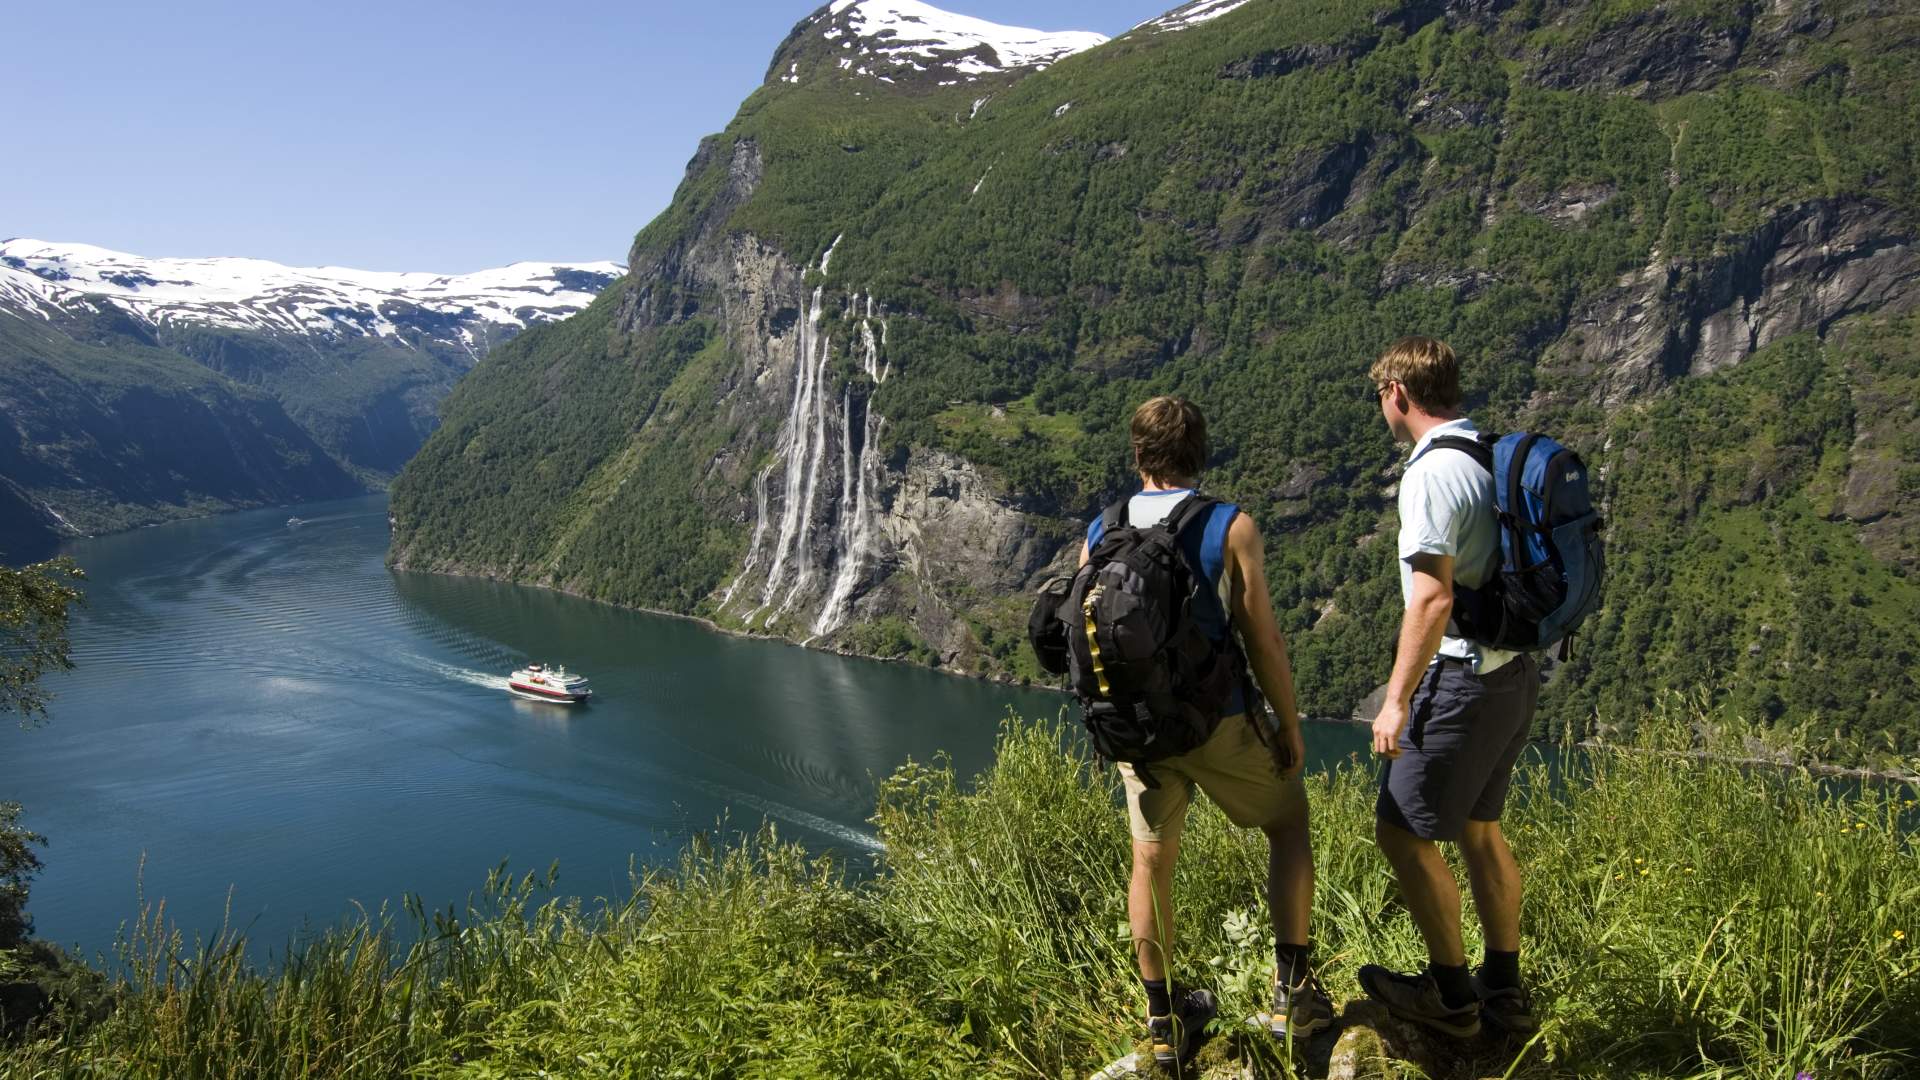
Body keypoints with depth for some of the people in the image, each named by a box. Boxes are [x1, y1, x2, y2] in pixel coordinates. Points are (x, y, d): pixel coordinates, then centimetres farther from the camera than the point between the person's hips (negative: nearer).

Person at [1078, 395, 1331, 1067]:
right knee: (1289, 822, 18)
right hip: (1218, 720, -3)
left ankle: (1164, 1019, 24)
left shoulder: (1099, 535, 1)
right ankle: (1292, 987, 15)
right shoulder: (1229, 526, -10)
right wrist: (1289, 726, -1)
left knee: (1151, 860, 15)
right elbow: (1262, 639, -12)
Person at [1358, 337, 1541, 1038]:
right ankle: (1505, 990, 28)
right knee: (1477, 827, 19)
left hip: (1462, 682, -9)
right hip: (1516, 671, 10)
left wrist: (1397, 699, -18)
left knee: (1401, 830, 2)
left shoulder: (1432, 474, -18)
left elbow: (1433, 599, -24)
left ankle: (1451, 994, 14)